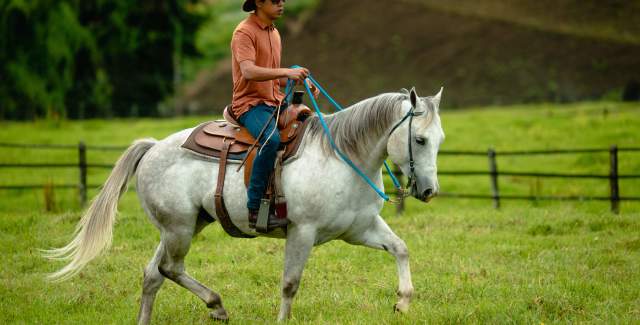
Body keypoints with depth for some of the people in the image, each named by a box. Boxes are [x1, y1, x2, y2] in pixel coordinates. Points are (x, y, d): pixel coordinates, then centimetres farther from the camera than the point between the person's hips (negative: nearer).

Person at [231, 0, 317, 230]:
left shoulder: (274, 34, 18)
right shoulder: (244, 32, -10)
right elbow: (249, 71, -24)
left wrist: (302, 82, 8)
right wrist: (287, 72, -33)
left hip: (276, 102, 9)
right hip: (250, 104, -9)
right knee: (271, 139, -35)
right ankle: (255, 210, -33)